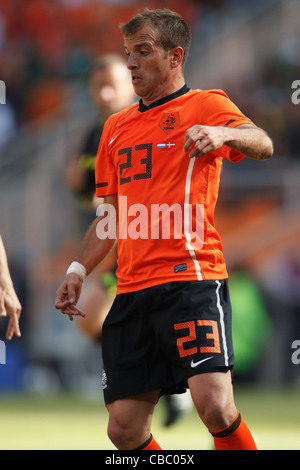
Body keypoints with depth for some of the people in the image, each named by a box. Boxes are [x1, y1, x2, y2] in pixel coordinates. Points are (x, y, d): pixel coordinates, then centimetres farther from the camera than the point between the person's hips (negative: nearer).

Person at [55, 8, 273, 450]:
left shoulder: (206, 105, 2)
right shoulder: (117, 126, 22)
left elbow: (263, 144, -17)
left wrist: (224, 133, -37)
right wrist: (78, 270, 15)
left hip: (191, 277, -6)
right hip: (132, 289, 7)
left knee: (215, 406, -22)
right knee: (124, 430, 1)